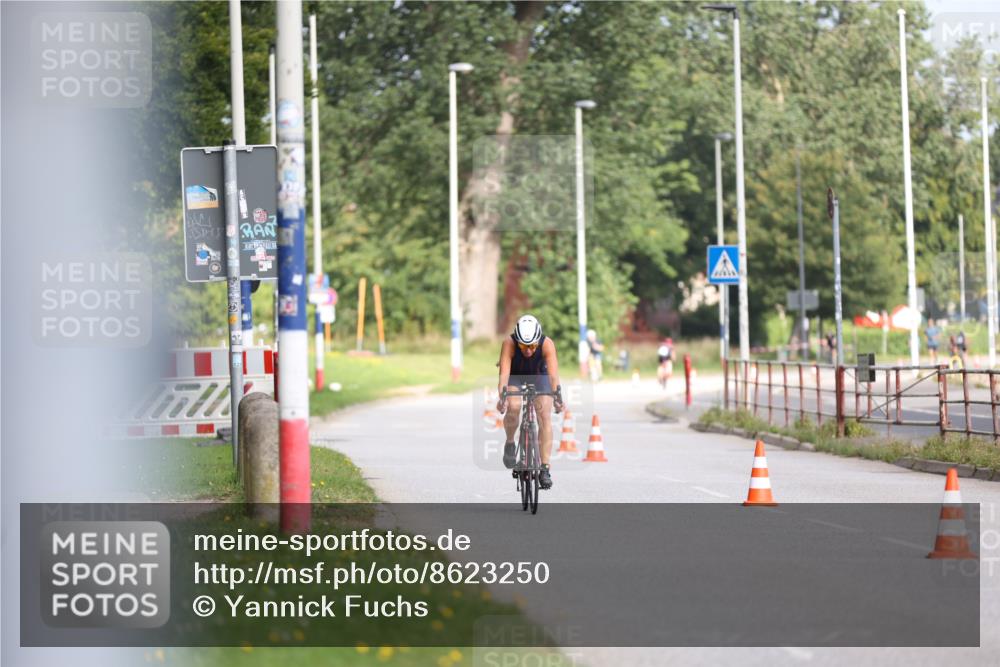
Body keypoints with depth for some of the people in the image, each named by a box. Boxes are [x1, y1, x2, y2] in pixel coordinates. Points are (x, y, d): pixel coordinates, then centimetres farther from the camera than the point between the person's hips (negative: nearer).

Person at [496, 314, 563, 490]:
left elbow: (553, 373, -42)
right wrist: (502, 396, -58)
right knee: (513, 407, -29)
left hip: (539, 377, 1)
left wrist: (557, 396, -57)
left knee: (545, 416, -17)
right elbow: (504, 372, -42)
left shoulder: (547, 344, -33)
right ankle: (510, 443, -2)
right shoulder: (509, 343, -34)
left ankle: (545, 469, -14)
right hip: (515, 376, -1)